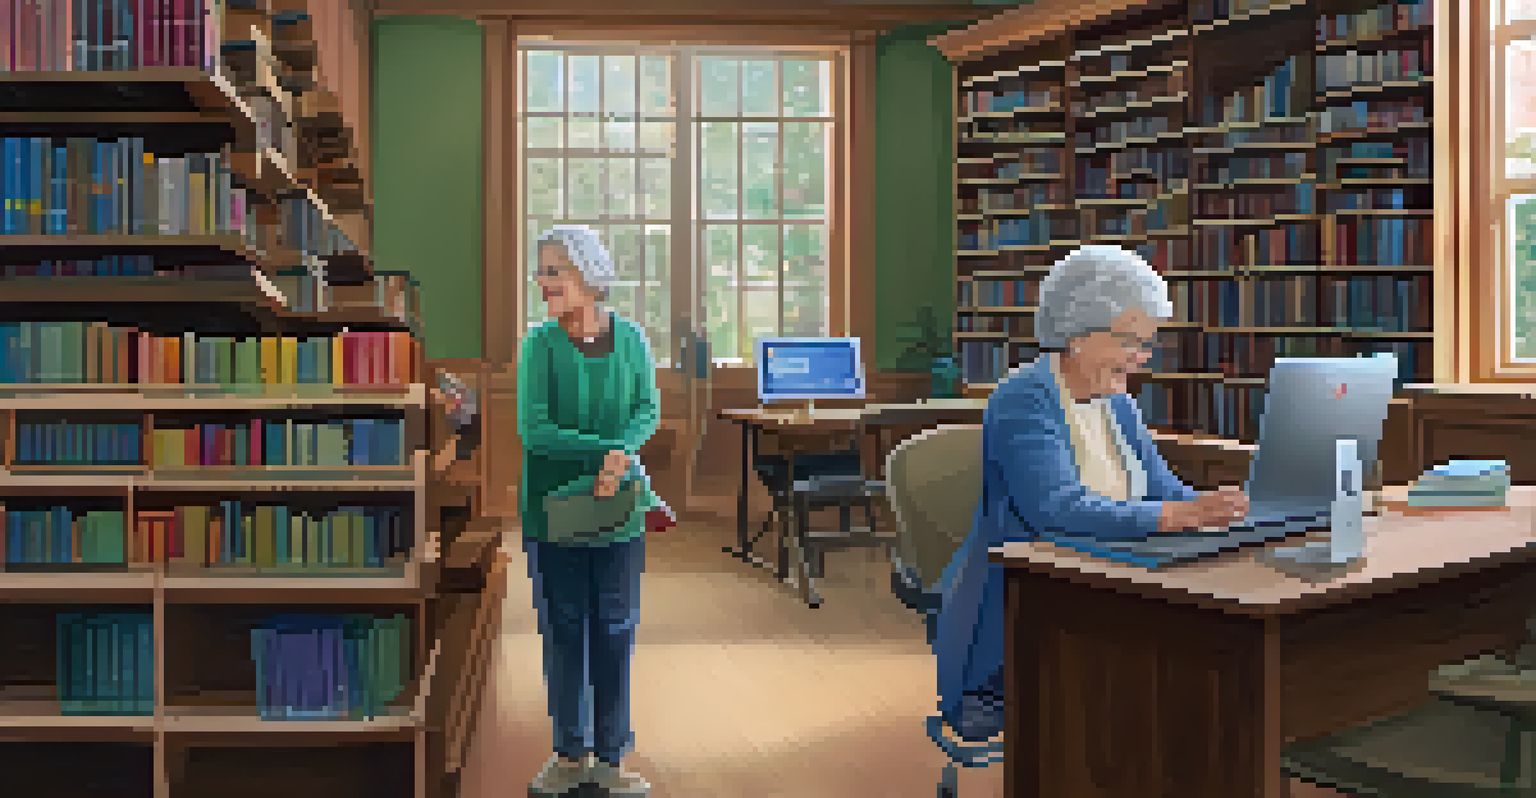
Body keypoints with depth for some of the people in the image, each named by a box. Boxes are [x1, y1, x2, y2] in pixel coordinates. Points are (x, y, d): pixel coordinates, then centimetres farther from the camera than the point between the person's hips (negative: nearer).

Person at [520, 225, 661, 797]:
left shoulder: (630, 339, 0)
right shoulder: (541, 344, -5)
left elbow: (649, 410, 3)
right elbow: (534, 428, -10)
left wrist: (620, 456, -17)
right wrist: (606, 451, -17)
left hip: (619, 506, 1)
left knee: (615, 633, 6)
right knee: (562, 632, 8)